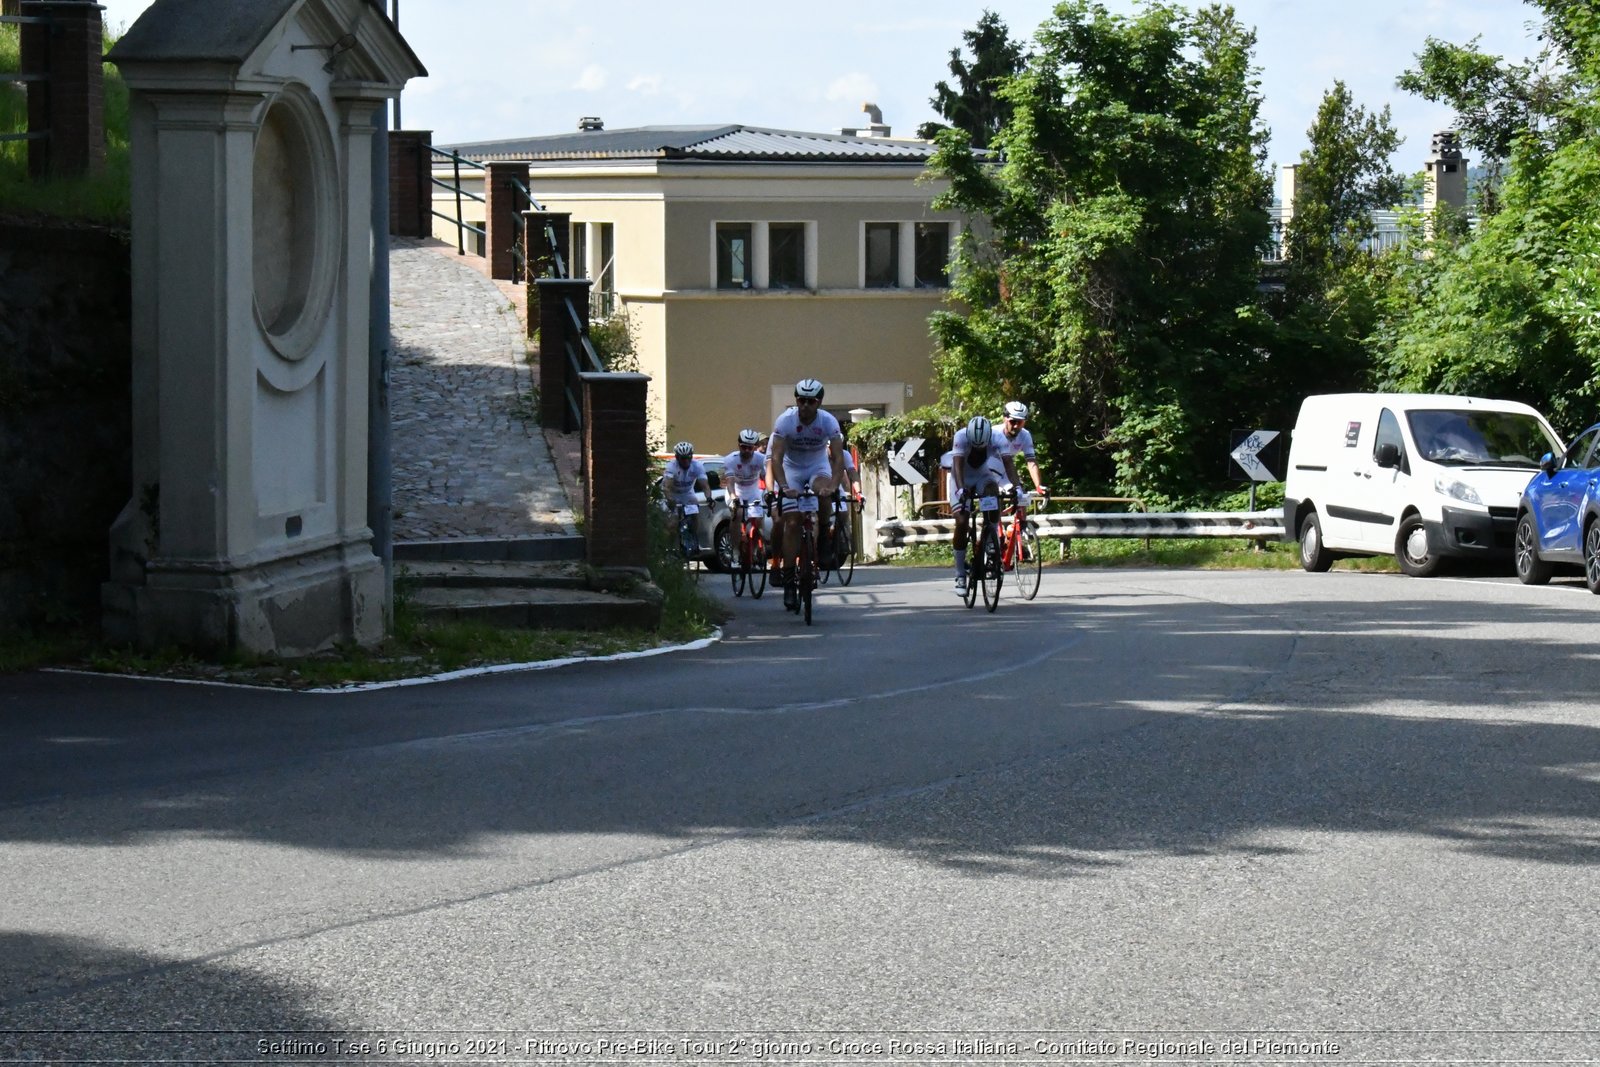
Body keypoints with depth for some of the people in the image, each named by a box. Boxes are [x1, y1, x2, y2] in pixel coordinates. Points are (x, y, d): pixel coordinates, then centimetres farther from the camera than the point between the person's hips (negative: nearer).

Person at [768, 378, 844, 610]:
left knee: (823, 493, -35)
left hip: (818, 467, 0)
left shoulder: (828, 421, -22)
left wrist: (832, 485, -45)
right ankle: (789, 581, -7)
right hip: (791, 470, 0)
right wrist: (783, 487, -45)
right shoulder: (785, 421, -25)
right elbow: (776, 458, -30)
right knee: (792, 524, -11)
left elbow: (837, 458, -28)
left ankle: (824, 538, -7)